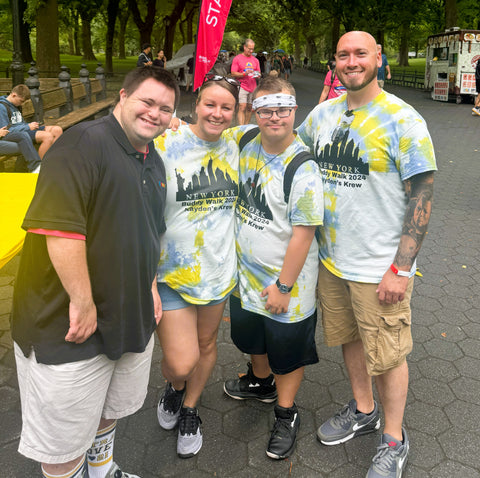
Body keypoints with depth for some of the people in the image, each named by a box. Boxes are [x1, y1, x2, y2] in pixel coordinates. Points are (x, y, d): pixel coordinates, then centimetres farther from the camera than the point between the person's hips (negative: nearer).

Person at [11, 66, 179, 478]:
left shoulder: (154, 163, 11)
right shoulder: (84, 143, -18)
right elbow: (58, 227, -28)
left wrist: (150, 285, 16)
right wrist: (82, 302, -24)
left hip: (131, 317, 9)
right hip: (68, 323, -8)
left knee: (113, 406, 29)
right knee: (63, 441, 8)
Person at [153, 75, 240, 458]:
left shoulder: (233, 148, 2)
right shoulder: (166, 147, -13)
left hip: (219, 266, 5)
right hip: (172, 270, -4)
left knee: (206, 342, 17)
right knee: (181, 363, -7)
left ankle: (189, 411, 42)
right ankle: (175, 387, 31)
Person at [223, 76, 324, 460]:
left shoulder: (303, 169, -22)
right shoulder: (249, 148, -2)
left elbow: (303, 234, -21)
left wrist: (283, 286, -18)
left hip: (286, 283, -6)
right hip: (247, 273, 7)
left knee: (287, 352, 12)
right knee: (253, 337, 26)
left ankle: (286, 414, 34)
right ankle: (261, 382, 54)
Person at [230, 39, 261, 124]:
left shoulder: (255, 60, 14)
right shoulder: (237, 58, 0)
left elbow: (258, 73, 20)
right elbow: (233, 74, -6)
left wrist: (257, 75, -5)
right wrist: (244, 73, -19)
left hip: (252, 87, 5)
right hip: (242, 87, -5)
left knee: (250, 108, 8)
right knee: (242, 108, -13)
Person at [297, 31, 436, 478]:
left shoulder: (403, 120, -13)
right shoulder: (323, 114, 4)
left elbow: (422, 198, -14)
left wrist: (400, 269, -18)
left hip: (379, 267, -5)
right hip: (331, 257, 6)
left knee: (386, 355, 7)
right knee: (349, 338, 20)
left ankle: (394, 440, 30)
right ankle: (363, 410, 45)